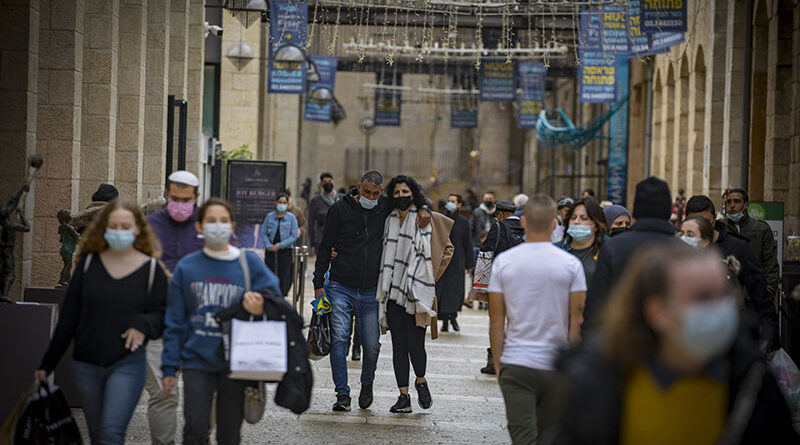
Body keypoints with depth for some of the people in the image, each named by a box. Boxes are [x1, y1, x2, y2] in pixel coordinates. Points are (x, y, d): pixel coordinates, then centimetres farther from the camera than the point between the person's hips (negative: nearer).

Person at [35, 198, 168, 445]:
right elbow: (68, 317, 8)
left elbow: (164, 314, 2)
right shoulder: (89, 263, 5)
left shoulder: (151, 269, 0)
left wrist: (144, 325, -20)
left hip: (128, 364, -3)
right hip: (86, 366, 3)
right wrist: (47, 364, 9)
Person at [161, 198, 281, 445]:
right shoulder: (186, 267, 3)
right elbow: (174, 321, 6)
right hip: (197, 360, 0)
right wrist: (170, 367, 3)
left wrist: (258, 304, -21)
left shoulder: (249, 263, 2)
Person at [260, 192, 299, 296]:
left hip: (285, 251, -2)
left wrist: (280, 245, -12)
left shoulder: (291, 217, -1)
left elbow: (294, 236, -5)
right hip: (270, 251, 2)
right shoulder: (269, 216, 4)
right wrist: (269, 246, -11)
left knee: (283, 277, -3)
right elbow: (263, 233, 5)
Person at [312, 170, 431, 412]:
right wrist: (319, 283, -3)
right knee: (339, 340, -10)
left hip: (370, 292, 2)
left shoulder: (385, 207, 5)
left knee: (371, 344, 1)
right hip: (341, 289, -2)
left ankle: (367, 385, 28)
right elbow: (325, 247, 1)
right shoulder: (340, 209, -1)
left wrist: (423, 208, 1)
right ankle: (342, 394, -3)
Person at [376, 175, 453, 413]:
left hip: (417, 293, -3)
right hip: (393, 292, 4)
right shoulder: (389, 221, 11)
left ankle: (420, 381, 20)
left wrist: (431, 276, 4)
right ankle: (403, 396, 8)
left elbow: (447, 248, 7)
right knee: (398, 346, 2)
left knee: (415, 344, -8)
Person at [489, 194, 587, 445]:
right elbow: (577, 322, -1)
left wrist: (498, 364, 10)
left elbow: (496, 322, 1)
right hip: (557, 366, 1)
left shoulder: (503, 262, -2)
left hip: (516, 365, 0)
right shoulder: (571, 264, -3)